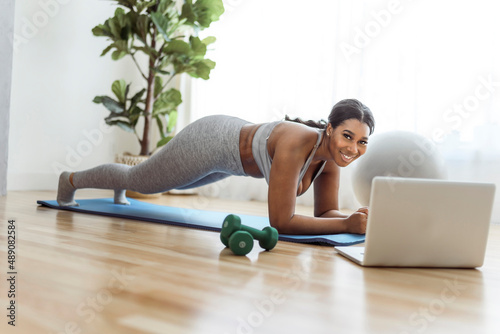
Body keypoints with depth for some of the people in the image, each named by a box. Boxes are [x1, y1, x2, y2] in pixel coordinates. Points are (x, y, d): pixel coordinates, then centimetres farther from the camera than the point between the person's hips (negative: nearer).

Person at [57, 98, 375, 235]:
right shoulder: (296, 144, -40)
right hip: (209, 141, -8)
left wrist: (354, 217, -29)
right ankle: (71, 180, 47)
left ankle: (120, 188, 68)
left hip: (233, 136, 8)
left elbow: (325, 211, -9)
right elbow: (281, 221, -39)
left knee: (172, 182, 36)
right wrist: (346, 225, -42)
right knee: (137, 180, 16)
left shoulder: (332, 154, -16)